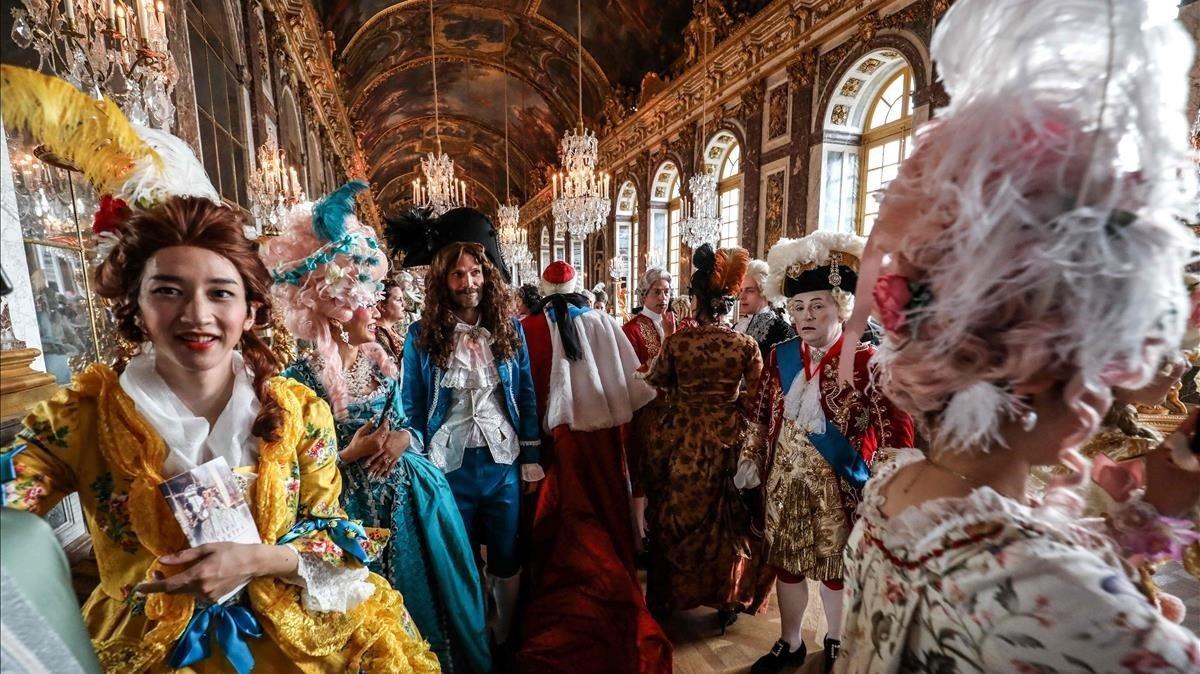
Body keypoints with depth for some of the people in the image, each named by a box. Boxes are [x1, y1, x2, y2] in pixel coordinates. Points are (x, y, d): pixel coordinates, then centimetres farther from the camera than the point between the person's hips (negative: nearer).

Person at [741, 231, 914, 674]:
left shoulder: (866, 360, -15)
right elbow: (763, 416, 9)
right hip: (785, 479, 4)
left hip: (837, 483, -3)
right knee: (786, 563, 17)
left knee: (835, 568, 17)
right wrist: (753, 461, 8)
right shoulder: (780, 356, 0)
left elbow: (897, 430, -15)